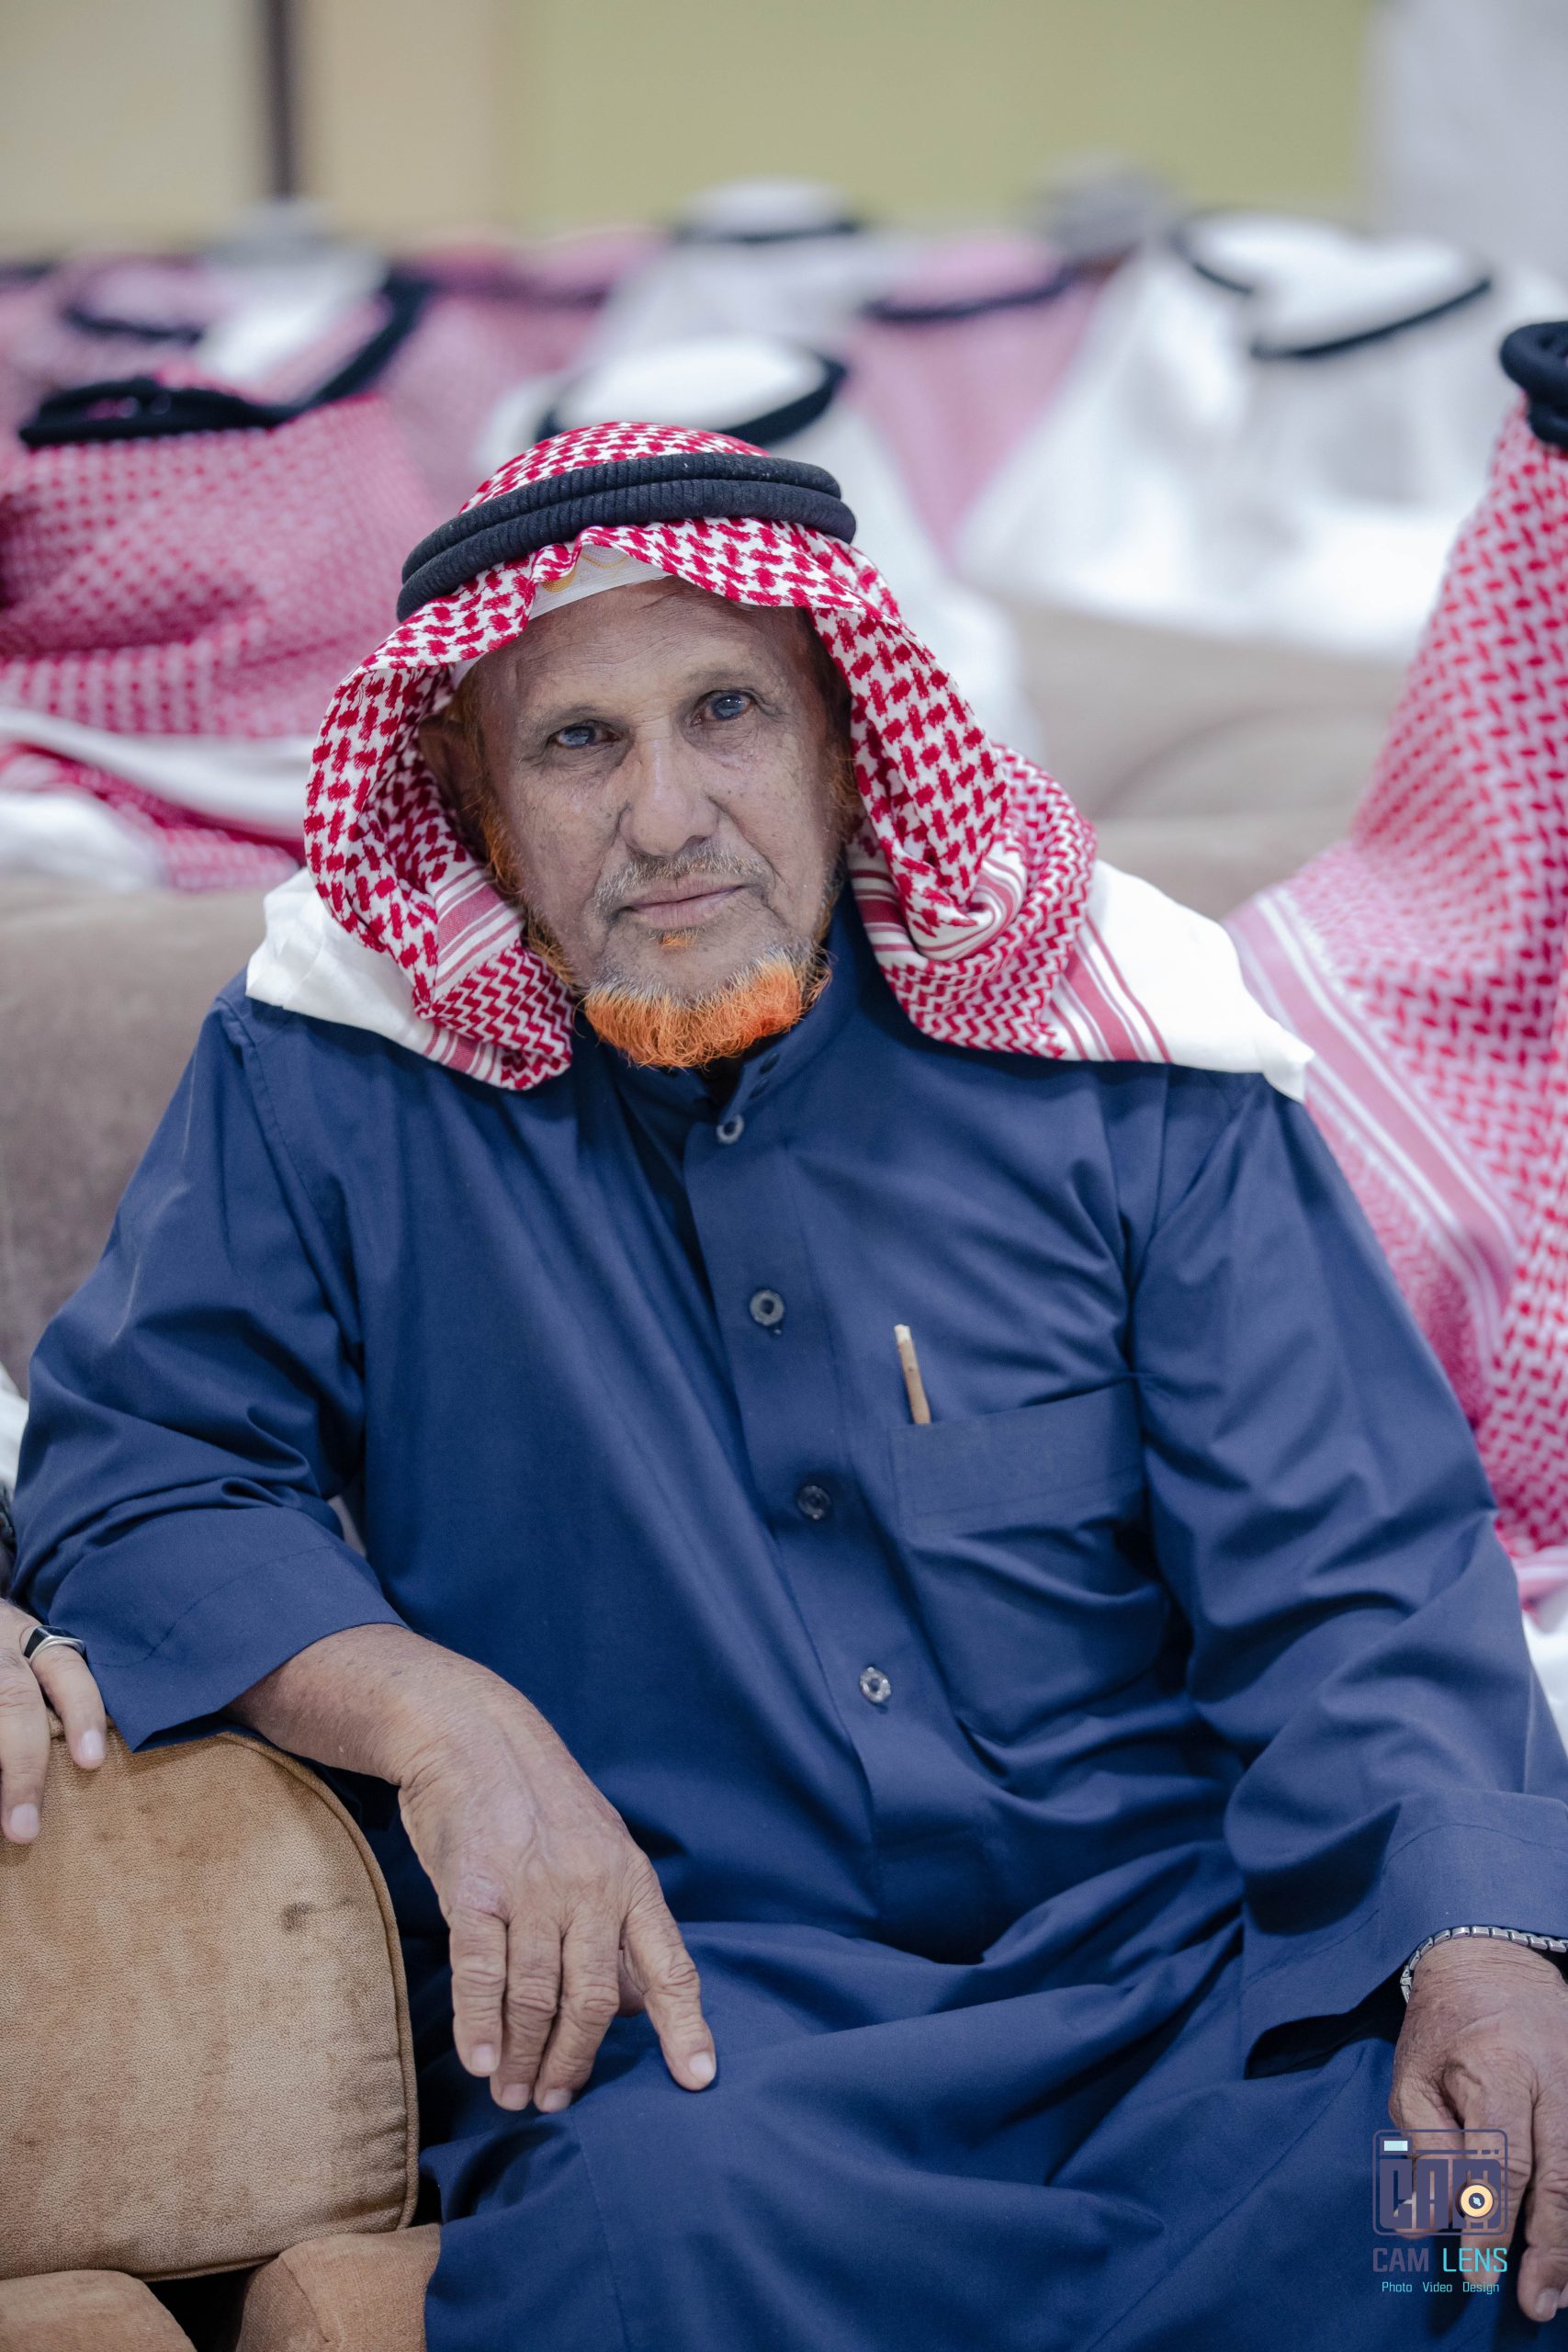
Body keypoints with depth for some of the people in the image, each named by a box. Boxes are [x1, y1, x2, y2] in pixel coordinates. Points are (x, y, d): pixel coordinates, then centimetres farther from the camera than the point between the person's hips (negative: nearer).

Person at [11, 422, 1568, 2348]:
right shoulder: (330, 1089, 7)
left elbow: (1345, 1576, 3)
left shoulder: (1112, 1070, 7)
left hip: (1190, 1974, 1)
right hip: (669, 2033, 0)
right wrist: (435, 1717, -15)